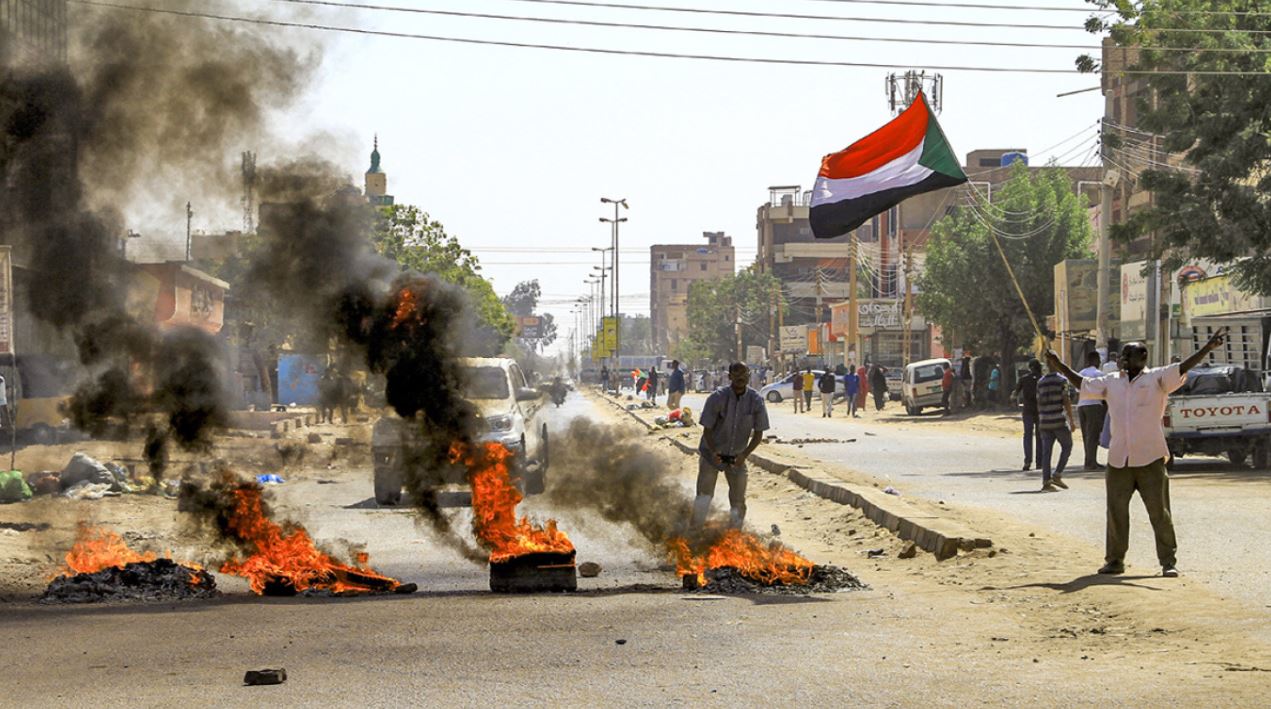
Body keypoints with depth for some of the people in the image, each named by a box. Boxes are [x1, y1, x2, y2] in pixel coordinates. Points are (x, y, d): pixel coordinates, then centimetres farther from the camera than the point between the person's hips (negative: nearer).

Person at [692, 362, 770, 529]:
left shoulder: (756, 401, -11)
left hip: (737, 458, 2)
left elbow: (758, 433, -5)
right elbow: (707, 428, -12)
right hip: (712, 454, -2)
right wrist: (713, 452, -27)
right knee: (704, 497, -6)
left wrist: (745, 454, -20)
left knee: (738, 501, 5)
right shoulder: (717, 397, -17)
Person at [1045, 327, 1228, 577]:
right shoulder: (1111, 382, 12)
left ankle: (1168, 561, 4)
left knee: (1159, 512, -2)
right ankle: (1115, 560, 18)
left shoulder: (1157, 379, -2)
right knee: (1116, 512, 7)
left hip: (1150, 460, -4)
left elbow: (1183, 368, -12)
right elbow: (1083, 384, 23)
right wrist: (1060, 367, 23)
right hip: (1118, 460, 4)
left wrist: (1208, 348, -23)